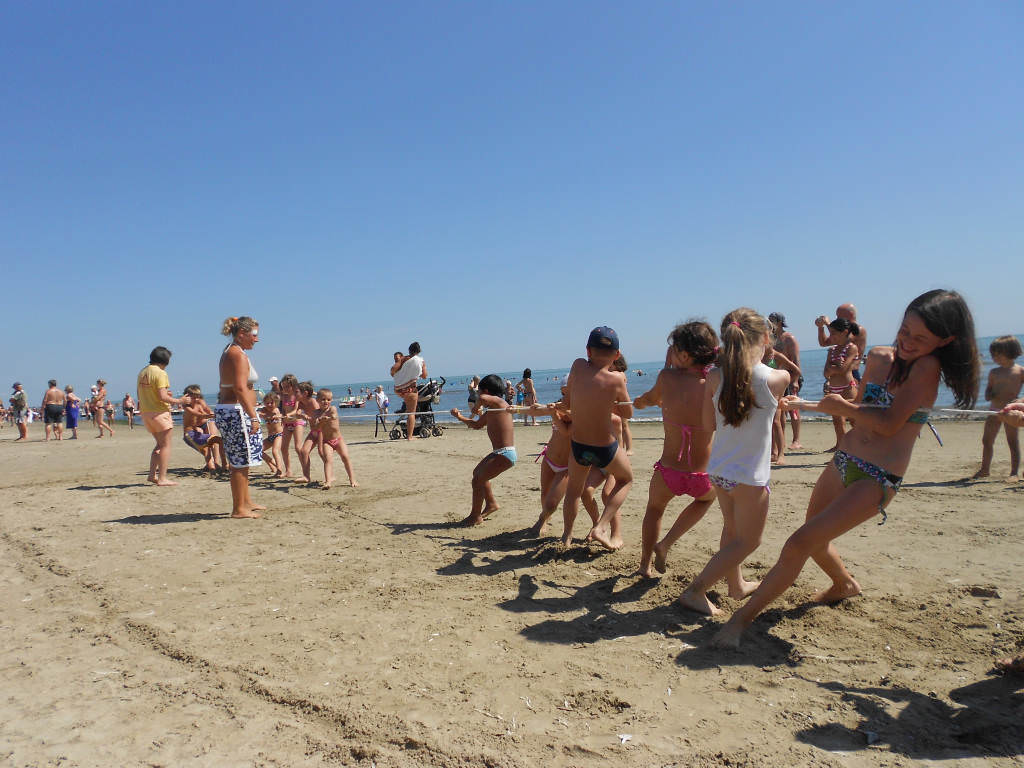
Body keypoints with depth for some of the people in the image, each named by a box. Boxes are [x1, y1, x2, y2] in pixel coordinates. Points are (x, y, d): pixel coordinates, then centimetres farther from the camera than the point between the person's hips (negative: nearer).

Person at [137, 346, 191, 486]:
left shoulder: (142, 372, 12)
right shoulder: (160, 373, -14)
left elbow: (141, 395, 17)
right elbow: (162, 397, -21)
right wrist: (178, 401, -9)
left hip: (145, 412, 8)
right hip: (159, 412, -8)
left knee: (160, 444, 18)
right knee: (165, 445, -1)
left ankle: (152, 474, 14)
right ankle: (162, 478, -3)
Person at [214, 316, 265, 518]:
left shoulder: (228, 353, 18)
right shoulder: (238, 355, -14)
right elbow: (240, 388, -23)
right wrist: (254, 417, -23)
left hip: (225, 410, 11)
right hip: (237, 412, -11)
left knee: (240, 461, 18)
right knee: (240, 462, -4)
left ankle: (246, 502, 29)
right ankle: (239, 509, 3)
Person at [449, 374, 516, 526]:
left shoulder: (499, 402, -14)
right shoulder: (490, 411, 15)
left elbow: (483, 398, -36)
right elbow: (476, 425, 26)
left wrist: (477, 409, -16)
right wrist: (459, 417, 18)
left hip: (505, 454, -11)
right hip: (499, 452, 11)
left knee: (477, 480, -10)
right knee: (477, 472, 28)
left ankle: (476, 516, 3)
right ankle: (491, 504, 40)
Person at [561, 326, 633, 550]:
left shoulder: (578, 366, -12)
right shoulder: (616, 379, -19)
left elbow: (567, 403, 2)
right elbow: (627, 414, -2)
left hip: (578, 446, 3)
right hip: (605, 449, -3)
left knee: (573, 489, 29)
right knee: (626, 480, 26)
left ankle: (566, 535, 33)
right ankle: (601, 527, 11)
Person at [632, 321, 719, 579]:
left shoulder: (667, 377, -11)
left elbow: (651, 398, 12)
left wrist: (641, 402, 33)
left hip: (667, 473, 0)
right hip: (702, 478, 0)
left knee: (655, 507, 34)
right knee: (708, 497, 38)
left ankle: (646, 564, 42)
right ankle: (666, 543, 26)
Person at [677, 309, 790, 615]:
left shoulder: (716, 376, -7)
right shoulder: (778, 377, -14)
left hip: (718, 470, 5)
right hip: (750, 475, -5)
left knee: (732, 530, 25)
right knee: (747, 541, 12)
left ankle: (736, 585, 44)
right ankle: (695, 590, 5)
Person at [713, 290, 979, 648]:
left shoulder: (927, 367, -16)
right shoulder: (879, 357, 6)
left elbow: (889, 423, -21)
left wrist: (843, 406, -8)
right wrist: (811, 405, 20)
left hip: (876, 481, -8)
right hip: (841, 463, 8)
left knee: (798, 544, -14)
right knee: (815, 541, 24)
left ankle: (742, 618, -3)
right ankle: (845, 585, 56)